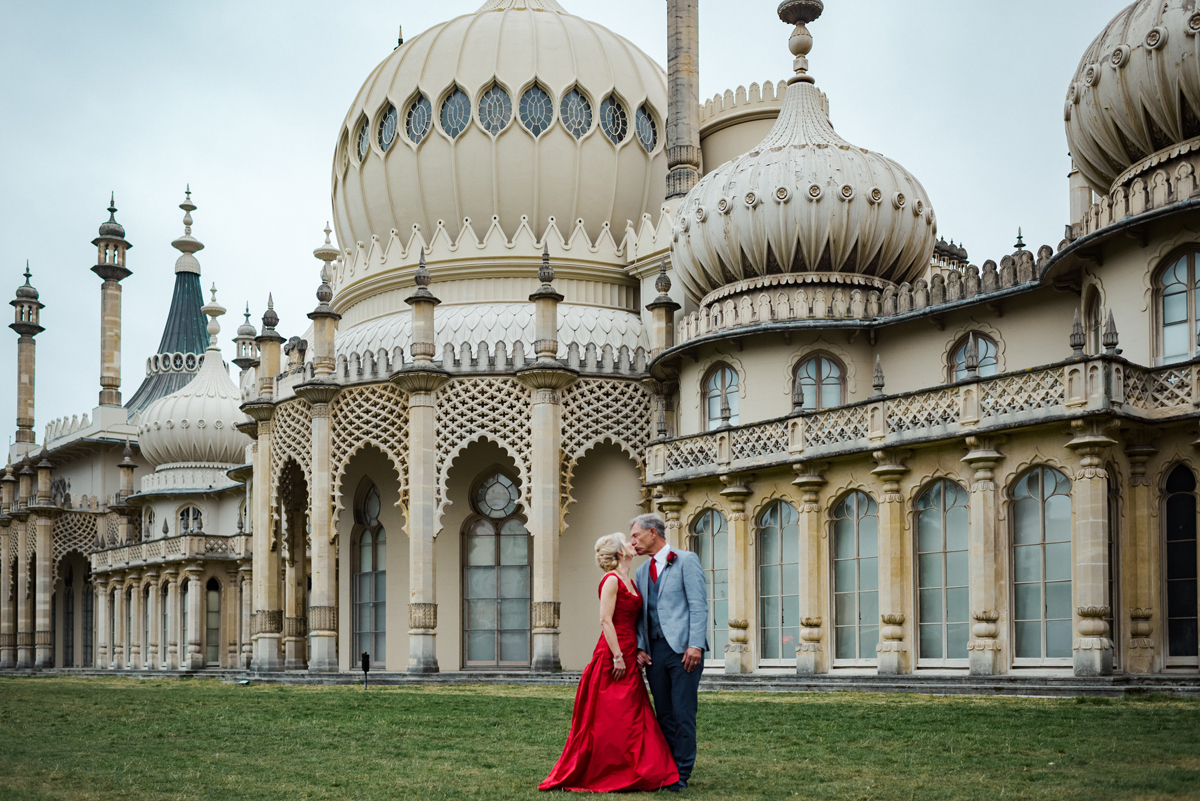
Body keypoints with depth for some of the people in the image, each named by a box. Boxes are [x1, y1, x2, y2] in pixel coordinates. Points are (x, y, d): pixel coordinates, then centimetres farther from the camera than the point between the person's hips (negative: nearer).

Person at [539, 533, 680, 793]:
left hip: (628, 658, 9)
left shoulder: (629, 581, 16)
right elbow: (605, 620, -17)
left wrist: (637, 653, 13)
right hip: (613, 657, -9)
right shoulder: (611, 580, -11)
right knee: (608, 718, -5)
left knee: (632, 717, 9)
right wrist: (617, 656, -20)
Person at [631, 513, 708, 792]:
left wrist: (695, 645, -16)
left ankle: (682, 774, 0)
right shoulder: (643, 571, 19)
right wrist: (640, 647, 5)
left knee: (683, 714, -6)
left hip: (682, 648, -6)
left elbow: (698, 605, -7)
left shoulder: (686, 560, -1)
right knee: (664, 714, 8)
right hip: (655, 651, 6)